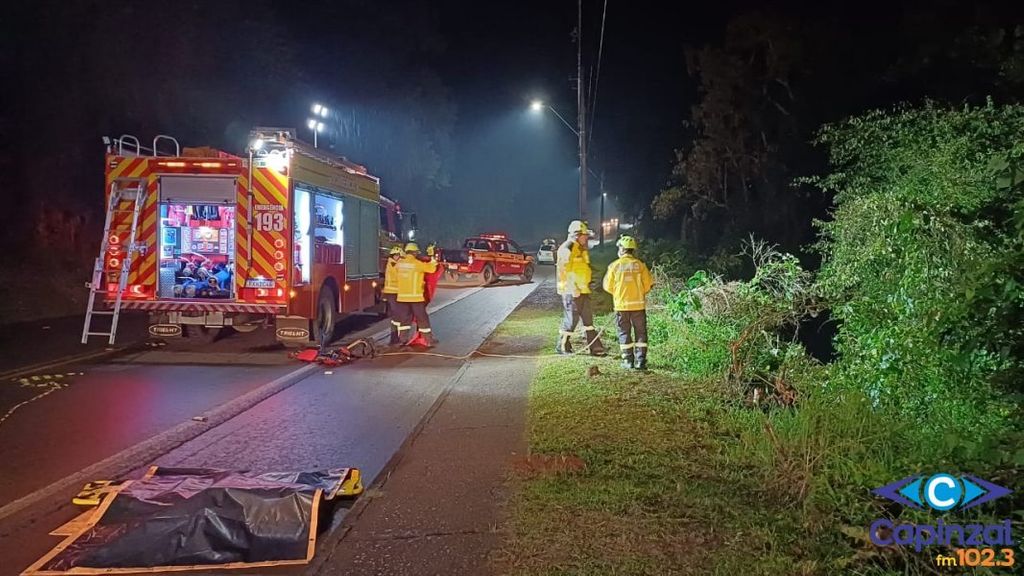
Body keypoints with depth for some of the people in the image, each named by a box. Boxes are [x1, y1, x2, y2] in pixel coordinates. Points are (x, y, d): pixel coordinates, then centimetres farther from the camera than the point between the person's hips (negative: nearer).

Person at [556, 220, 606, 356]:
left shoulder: (581, 249, 16)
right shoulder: (567, 248, -14)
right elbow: (565, 271, -20)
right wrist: (573, 289, -22)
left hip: (583, 289, 9)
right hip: (571, 291, -9)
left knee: (588, 318, 8)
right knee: (571, 318, -4)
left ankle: (594, 346, 11)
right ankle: (563, 346, 9)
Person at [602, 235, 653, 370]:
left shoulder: (614, 265, -4)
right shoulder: (640, 265, -4)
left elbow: (608, 286, 1)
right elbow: (648, 285, -2)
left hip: (621, 304, 0)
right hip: (638, 304, 0)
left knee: (624, 333, 10)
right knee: (640, 333, 8)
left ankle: (628, 360, 10)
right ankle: (640, 361, 5)